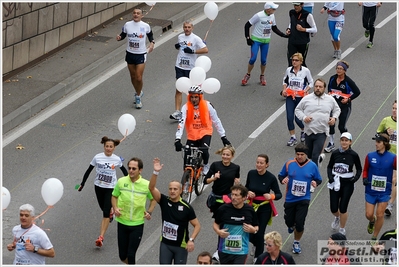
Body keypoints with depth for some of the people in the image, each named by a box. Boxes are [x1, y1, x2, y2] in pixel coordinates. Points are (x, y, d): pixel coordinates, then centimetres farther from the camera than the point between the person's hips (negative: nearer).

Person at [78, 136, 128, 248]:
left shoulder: (117, 159, -8)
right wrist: (82, 184, 2)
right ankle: (111, 212, 59)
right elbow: (88, 171, 1)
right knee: (103, 208, 21)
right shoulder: (97, 157, -8)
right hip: (98, 186, 2)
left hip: (111, 188, -2)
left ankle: (101, 238, -11)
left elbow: (124, 171, 9)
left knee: (106, 214, -10)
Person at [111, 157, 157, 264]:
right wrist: (115, 208, -8)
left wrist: (149, 212, -4)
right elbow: (114, 196, 9)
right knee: (123, 255, 10)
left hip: (137, 224, -2)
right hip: (122, 222, 2)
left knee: (131, 255, -4)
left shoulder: (146, 184, -7)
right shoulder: (121, 181, -4)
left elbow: (153, 199, 9)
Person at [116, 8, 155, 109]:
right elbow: (123, 34, 9)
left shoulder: (146, 26, -8)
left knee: (139, 78, -8)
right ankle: (138, 93, 38)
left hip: (141, 55, -3)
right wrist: (119, 37, -14)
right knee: (133, 77, 14)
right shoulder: (127, 25, -4)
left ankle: (138, 97, 13)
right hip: (130, 54, 3)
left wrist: (152, 43, -10)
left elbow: (150, 35, 9)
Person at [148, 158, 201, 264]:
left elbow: (197, 225, -6)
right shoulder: (164, 201, -5)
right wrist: (156, 172, -33)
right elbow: (151, 188, -18)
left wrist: (191, 240, -20)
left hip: (181, 246, -3)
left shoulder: (186, 207, -12)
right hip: (165, 244, 3)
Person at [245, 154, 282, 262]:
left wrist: (271, 196, -27)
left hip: (265, 209, -3)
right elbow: (246, 187, 10)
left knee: (259, 234, 1)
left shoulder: (271, 178, -14)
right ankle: (256, 245, 40)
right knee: (250, 234, 3)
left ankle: (258, 257, 24)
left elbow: (279, 194, -7)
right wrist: (248, 192, -12)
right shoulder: (251, 173, -6)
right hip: (252, 206, 3)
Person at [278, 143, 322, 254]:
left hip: (304, 199, -1)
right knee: (289, 221, 9)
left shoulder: (312, 166, -5)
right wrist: (283, 180, -17)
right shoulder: (289, 164, -6)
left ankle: (296, 243, 18)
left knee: (299, 223, -8)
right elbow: (281, 175, 5)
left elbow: (318, 179, 5)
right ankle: (291, 226, 50)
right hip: (290, 198, 1)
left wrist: (315, 182, -17)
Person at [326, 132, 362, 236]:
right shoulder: (335, 153, -3)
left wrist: (356, 177, -13)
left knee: (343, 208, -1)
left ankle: (342, 229, 21)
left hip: (348, 183, -2)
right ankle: (337, 218, 41)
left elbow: (359, 169, 5)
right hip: (335, 183, 2)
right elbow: (329, 167, 8)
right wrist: (330, 176, -10)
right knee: (333, 208, 3)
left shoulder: (353, 155, -7)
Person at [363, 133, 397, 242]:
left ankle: (374, 238, 18)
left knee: (380, 215, 0)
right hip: (371, 191, 1)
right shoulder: (370, 156, -4)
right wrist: (365, 178, -9)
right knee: (369, 215, 3)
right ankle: (372, 221, 41)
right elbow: (365, 170, 9)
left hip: (384, 192, -1)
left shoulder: (392, 158, -9)